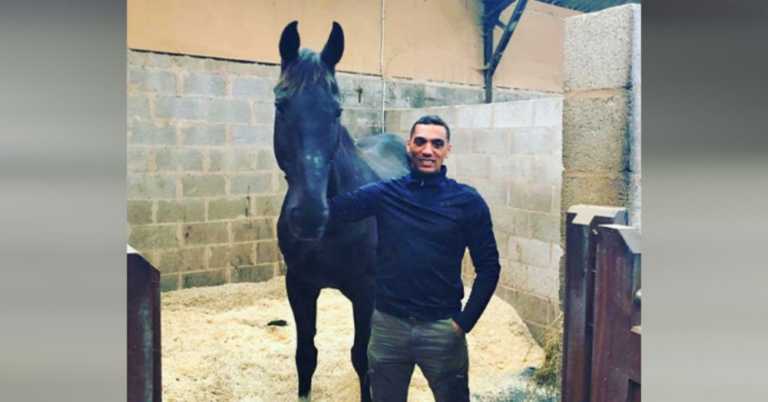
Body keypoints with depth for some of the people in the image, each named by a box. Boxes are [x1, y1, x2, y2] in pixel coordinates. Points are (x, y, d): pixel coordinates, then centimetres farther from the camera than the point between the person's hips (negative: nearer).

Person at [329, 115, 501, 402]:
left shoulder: (467, 202, -5)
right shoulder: (383, 194, -1)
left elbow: (488, 267, -3)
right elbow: (329, 208, -9)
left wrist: (465, 321, -7)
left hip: (443, 328, -1)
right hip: (388, 325, 1)